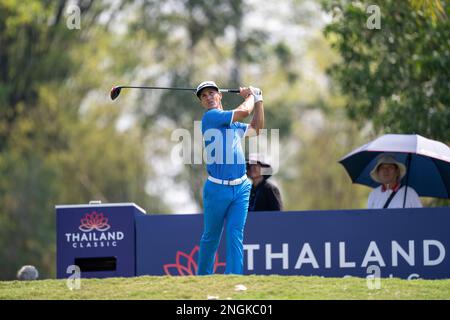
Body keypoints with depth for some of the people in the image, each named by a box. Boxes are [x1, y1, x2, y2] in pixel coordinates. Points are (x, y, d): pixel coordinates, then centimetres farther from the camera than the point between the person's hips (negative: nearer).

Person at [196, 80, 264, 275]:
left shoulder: (234, 124, 18)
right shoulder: (210, 117, -5)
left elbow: (256, 129, 28)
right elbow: (244, 112, -10)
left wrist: (258, 100, 25)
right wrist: (250, 96, 10)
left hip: (240, 188, 5)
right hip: (216, 189, -5)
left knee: (235, 236, -4)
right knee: (211, 237, 7)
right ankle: (203, 278, 20)